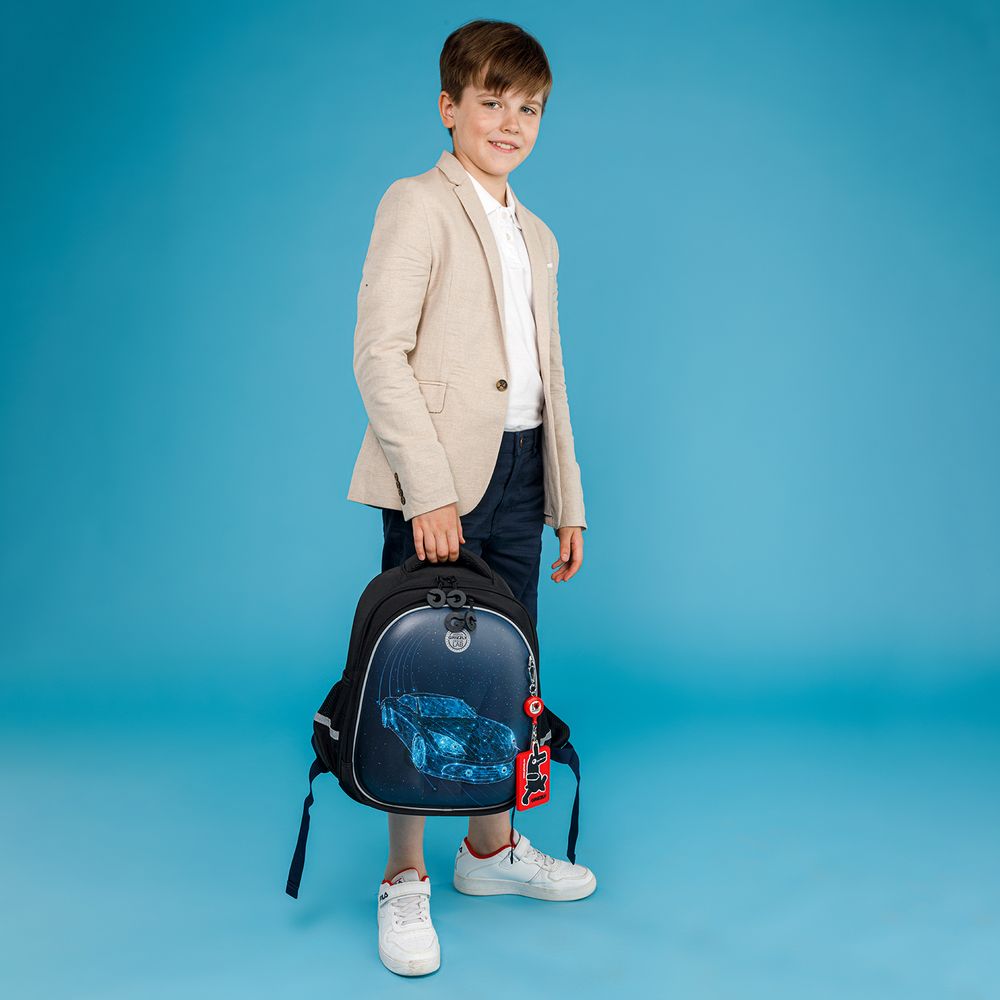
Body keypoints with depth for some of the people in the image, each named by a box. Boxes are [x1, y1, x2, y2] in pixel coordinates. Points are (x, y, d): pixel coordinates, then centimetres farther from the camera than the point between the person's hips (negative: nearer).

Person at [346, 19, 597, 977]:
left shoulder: (537, 236, 21)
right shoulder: (417, 205, -2)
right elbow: (379, 354, -12)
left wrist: (569, 500, 16)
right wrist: (430, 489, -19)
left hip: (520, 473, 7)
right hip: (440, 479, -7)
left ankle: (492, 847, 29)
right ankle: (404, 881, 12)